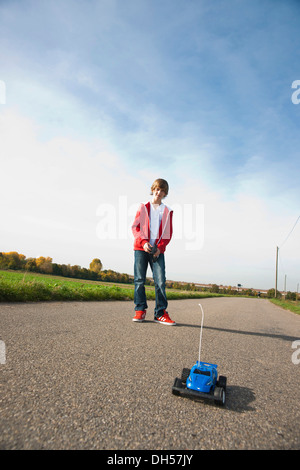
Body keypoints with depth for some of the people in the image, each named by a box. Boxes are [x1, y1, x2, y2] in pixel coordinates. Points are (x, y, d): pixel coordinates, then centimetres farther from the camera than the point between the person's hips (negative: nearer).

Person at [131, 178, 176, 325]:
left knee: (160, 280, -7)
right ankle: (140, 310, 11)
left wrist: (160, 247, -7)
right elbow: (135, 227, 4)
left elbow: (168, 233, 8)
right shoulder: (143, 207, 12)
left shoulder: (167, 211, 13)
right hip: (141, 248, 0)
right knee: (139, 280, 0)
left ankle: (160, 313, 2)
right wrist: (143, 242, -11)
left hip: (158, 250, 0)